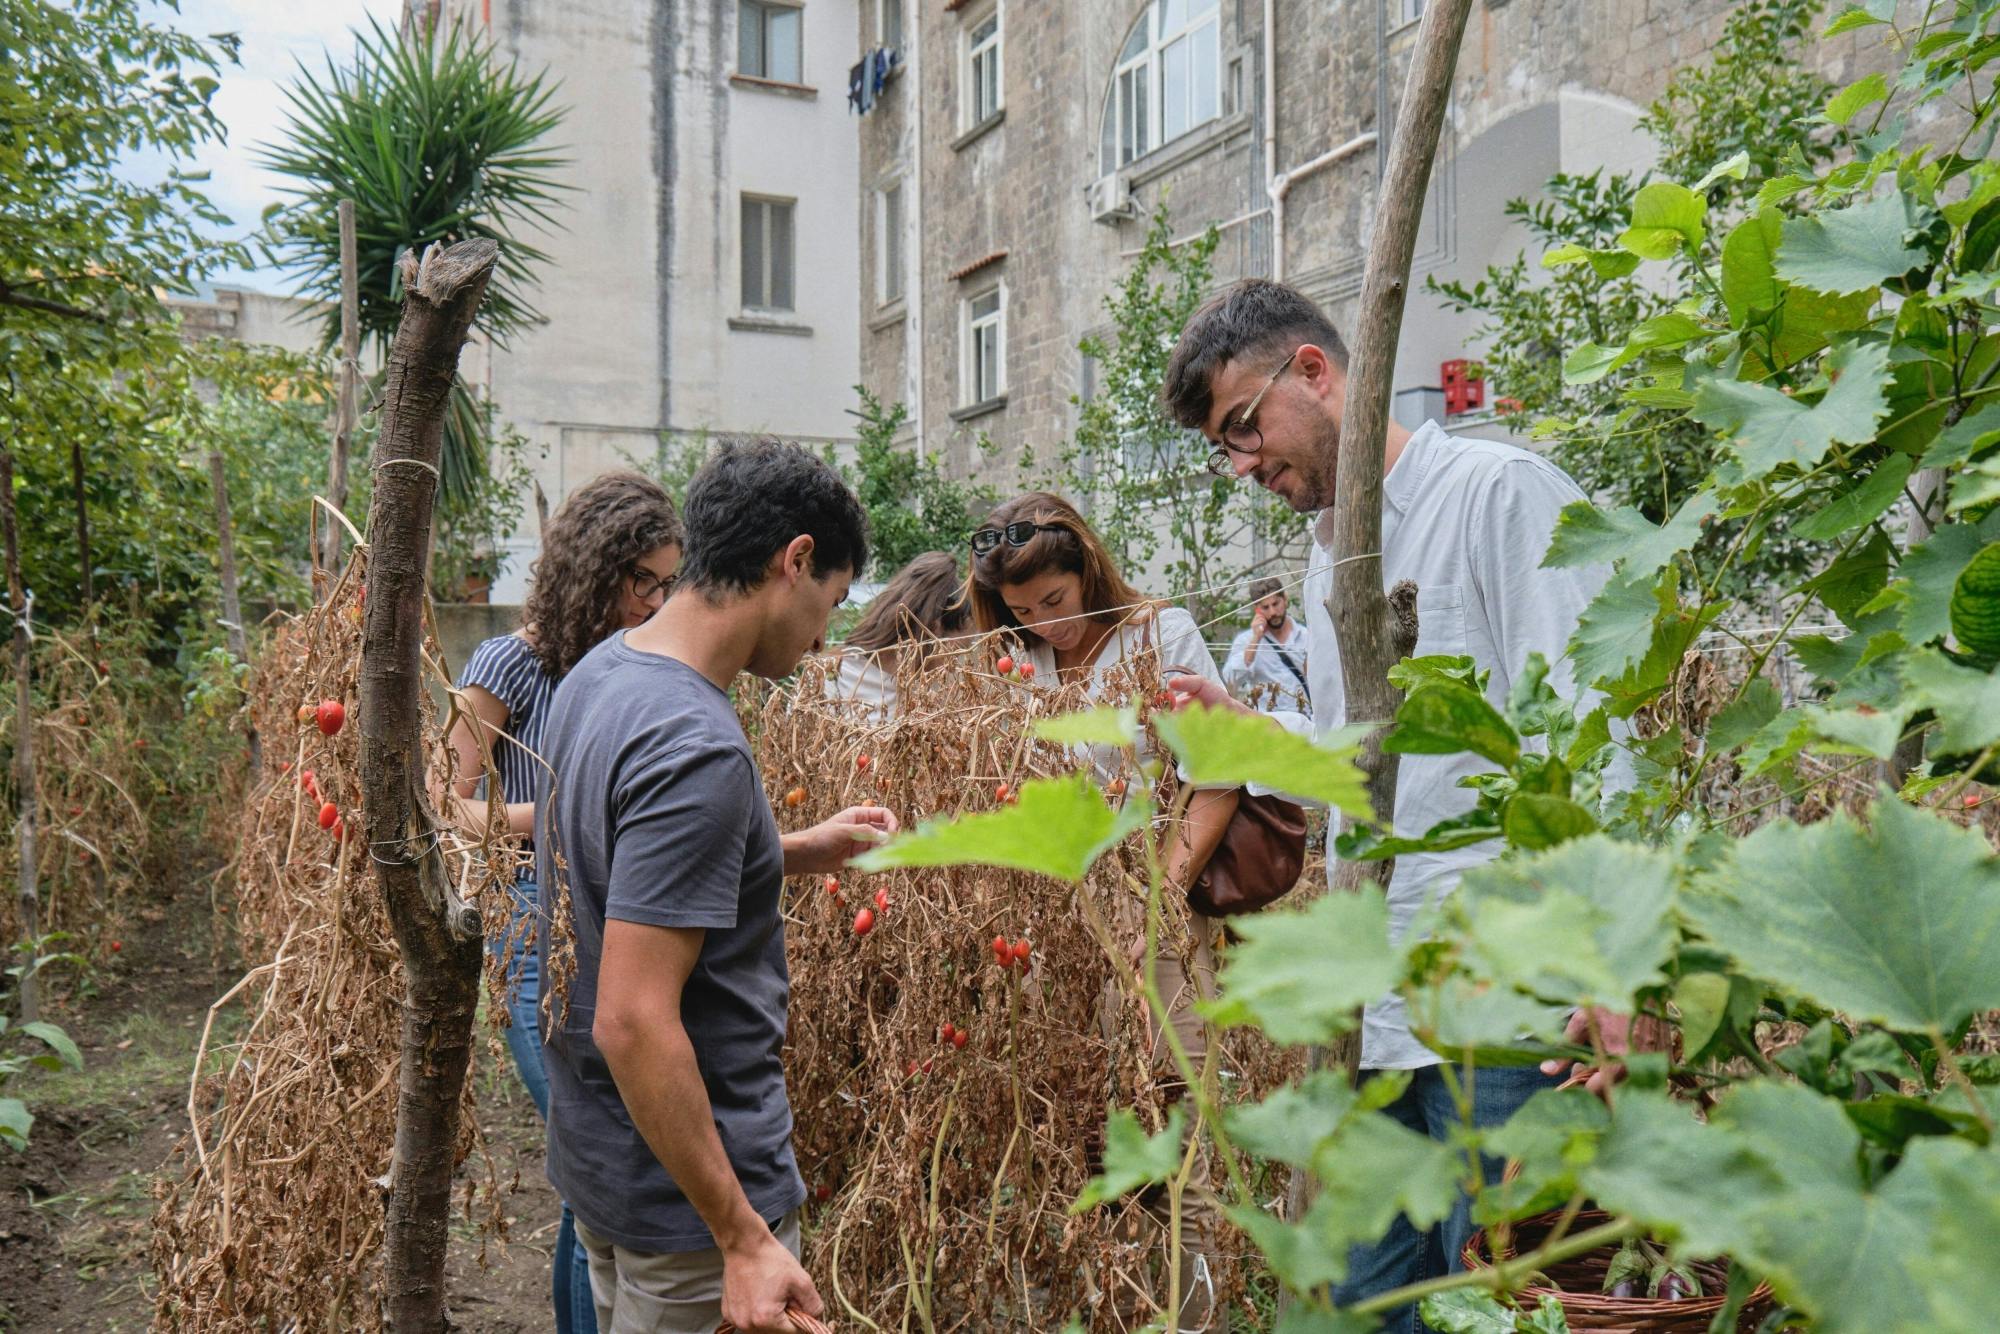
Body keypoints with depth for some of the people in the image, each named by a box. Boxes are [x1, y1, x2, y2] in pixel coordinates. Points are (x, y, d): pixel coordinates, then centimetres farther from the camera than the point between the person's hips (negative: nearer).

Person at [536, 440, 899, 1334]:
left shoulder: (598, 674, 2)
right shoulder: (696, 749, -27)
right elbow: (633, 1023, -29)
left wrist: (799, 853, 13)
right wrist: (746, 1238, -24)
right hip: (690, 1191, -9)